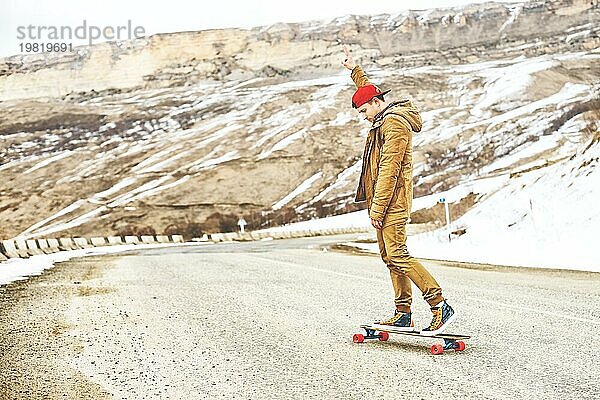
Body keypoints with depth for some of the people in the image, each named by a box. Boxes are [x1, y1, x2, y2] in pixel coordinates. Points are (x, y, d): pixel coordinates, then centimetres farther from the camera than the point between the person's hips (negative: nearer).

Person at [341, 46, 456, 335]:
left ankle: (441, 305, -14)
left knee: (397, 255, -15)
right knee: (389, 256, 9)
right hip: (386, 202, 11)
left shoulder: (394, 124, -15)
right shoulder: (387, 118, 17)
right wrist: (354, 69, 46)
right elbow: (368, 90, 40)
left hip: (391, 202, -11)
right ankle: (403, 314, 12)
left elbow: (388, 171, -20)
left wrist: (377, 209, -21)